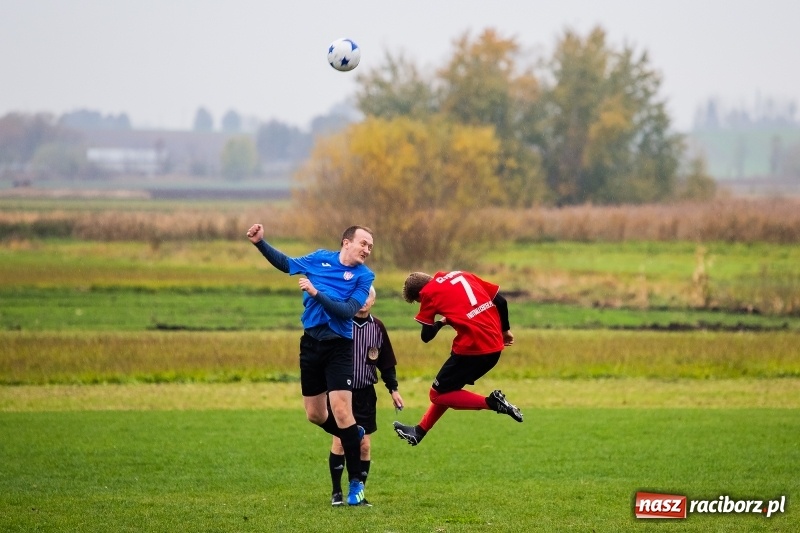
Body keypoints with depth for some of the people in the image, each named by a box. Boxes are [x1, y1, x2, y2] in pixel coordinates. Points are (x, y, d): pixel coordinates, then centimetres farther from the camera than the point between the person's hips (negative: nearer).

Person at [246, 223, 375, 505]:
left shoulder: (364, 275, -5)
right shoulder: (320, 258, 6)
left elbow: (349, 310, -17)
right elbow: (286, 263, 21)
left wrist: (317, 293, -23)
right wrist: (260, 243, 12)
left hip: (339, 347, -5)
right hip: (311, 342, 5)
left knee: (341, 411, -14)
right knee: (315, 415, 9)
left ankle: (356, 482, -8)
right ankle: (354, 435, 39)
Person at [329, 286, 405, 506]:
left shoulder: (377, 327, 4)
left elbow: (386, 362, 11)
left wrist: (393, 389, 9)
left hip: (366, 394, 3)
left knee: (364, 444, 1)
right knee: (340, 440, -7)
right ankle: (336, 492, 4)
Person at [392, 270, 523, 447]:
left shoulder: (429, 293, 0)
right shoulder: (462, 275, 17)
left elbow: (426, 336, 2)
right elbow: (500, 301, 16)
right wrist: (505, 330, 27)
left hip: (472, 348, -8)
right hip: (495, 346, 8)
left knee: (437, 394, 4)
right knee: (447, 388, 22)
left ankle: (491, 402, -10)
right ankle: (419, 431, 31)